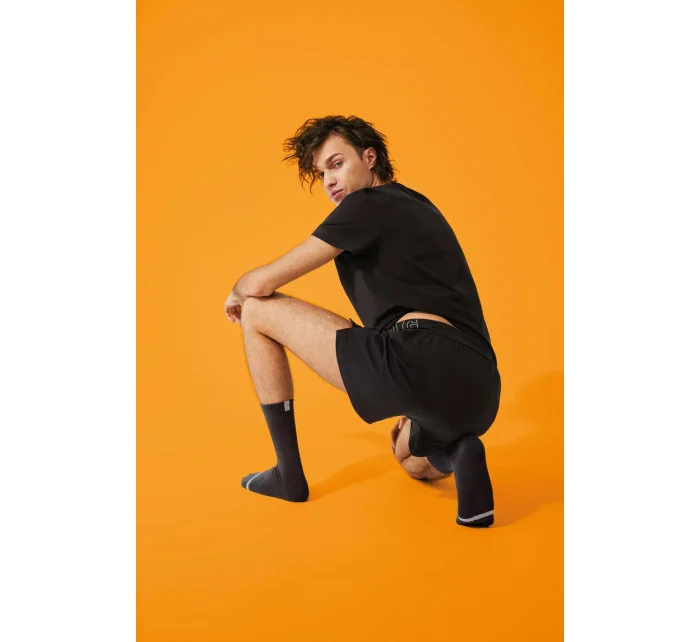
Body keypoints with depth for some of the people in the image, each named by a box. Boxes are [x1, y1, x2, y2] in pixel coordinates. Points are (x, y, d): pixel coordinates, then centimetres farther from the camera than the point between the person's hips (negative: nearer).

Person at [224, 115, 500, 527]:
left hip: (420, 362, -9)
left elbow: (263, 282, 1)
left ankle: (289, 475, 11)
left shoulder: (368, 204, 1)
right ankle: (458, 453, 5)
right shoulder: (414, 206, 28)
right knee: (414, 461, 43)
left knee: (258, 311, 5)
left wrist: (236, 295, 26)